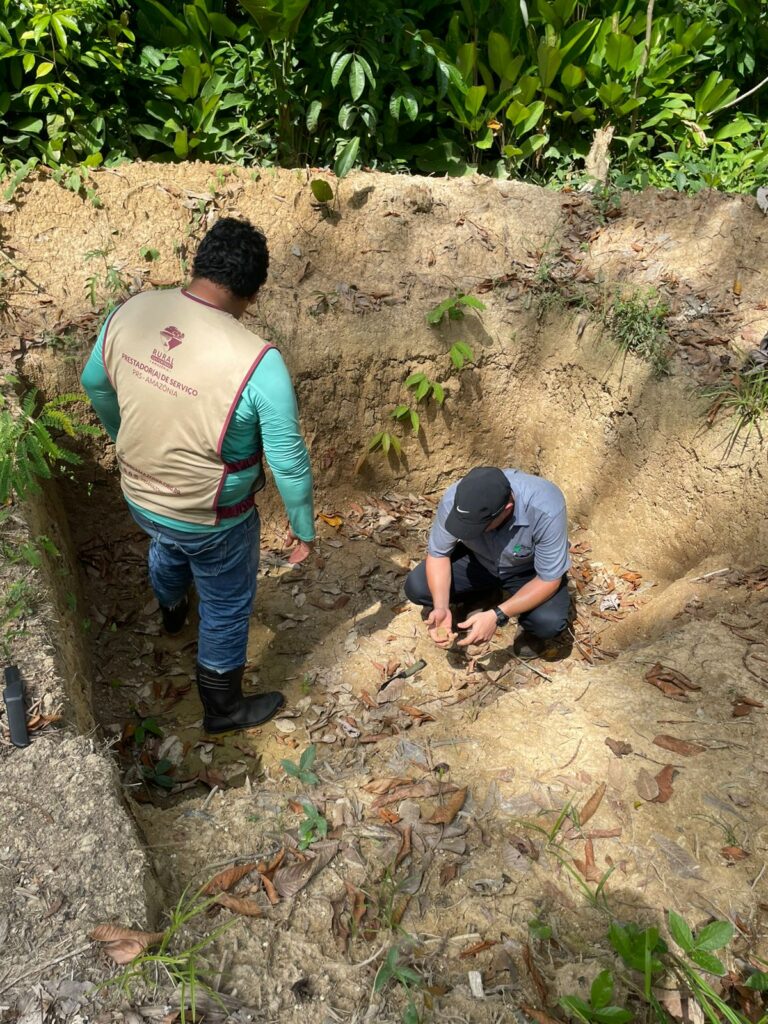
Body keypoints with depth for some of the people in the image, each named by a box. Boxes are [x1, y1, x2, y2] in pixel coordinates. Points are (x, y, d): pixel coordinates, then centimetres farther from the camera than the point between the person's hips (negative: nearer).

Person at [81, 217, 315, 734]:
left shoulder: (131, 312, -13)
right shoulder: (257, 362, -31)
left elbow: (95, 385, 4)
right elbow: (289, 461, -22)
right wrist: (303, 526, -6)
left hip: (139, 494, 6)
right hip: (212, 519, -6)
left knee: (169, 548, 38)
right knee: (227, 609, 20)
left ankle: (172, 611, 72)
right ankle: (223, 709, 43)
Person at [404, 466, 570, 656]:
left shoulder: (546, 510, -38)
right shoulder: (454, 500, -30)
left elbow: (549, 579, -28)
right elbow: (438, 554, -14)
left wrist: (497, 616, -36)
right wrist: (441, 607, -29)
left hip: (529, 569, -3)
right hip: (479, 560, 3)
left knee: (549, 622, -31)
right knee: (416, 587, -15)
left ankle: (531, 629, 7)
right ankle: (486, 595, 11)